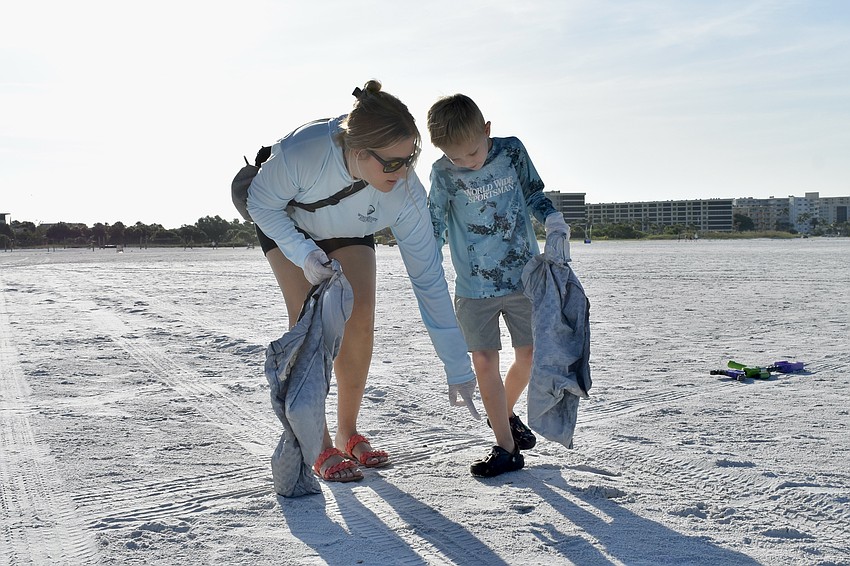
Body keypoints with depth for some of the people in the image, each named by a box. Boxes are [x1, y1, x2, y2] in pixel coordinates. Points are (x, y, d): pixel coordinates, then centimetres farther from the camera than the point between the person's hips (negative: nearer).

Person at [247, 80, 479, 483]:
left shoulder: (406, 193, -36)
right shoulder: (300, 152, -44)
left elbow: (429, 279, -31)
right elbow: (261, 205, -21)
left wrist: (458, 370, -29)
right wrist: (304, 255, -37)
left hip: (352, 232, 2)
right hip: (288, 224, -2)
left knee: (360, 320, -8)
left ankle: (347, 434, 11)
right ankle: (320, 448, -5)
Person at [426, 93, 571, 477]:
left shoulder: (512, 151, -4)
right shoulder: (443, 173, -9)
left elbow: (534, 195, 9)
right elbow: (433, 228, -4)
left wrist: (555, 223, -9)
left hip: (524, 276, 2)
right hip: (474, 286, -2)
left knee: (529, 354, 10)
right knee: (484, 361, -4)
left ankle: (504, 413, 37)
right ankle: (506, 447, 7)